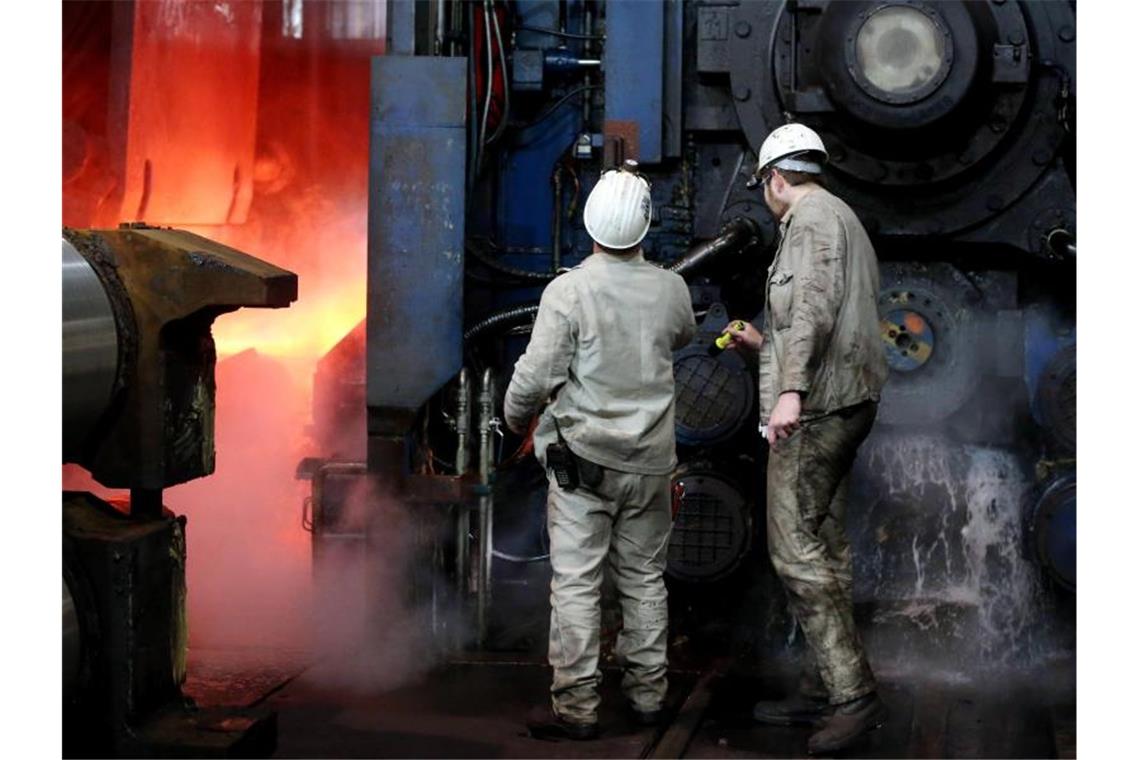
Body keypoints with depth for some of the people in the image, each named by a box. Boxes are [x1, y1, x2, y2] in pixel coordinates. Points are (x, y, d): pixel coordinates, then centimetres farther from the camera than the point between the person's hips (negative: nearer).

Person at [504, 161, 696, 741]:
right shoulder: (671, 289, -1)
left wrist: (515, 416, 5)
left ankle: (575, 706, 2)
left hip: (581, 458, -4)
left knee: (576, 583, 0)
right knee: (644, 578, 14)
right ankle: (647, 693, 22)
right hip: (649, 460, 4)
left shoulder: (568, 291, -14)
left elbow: (536, 377, -15)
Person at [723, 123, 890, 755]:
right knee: (823, 548, 11)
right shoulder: (843, 219, 24)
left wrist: (791, 389, -33)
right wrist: (764, 344, 40)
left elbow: (815, 305, -23)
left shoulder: (812, 217, -7)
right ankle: (819, 693, 15)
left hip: (813, 409, -10)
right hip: (845, 402, 10)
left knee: (795, 546, -12)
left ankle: (853, 694, -16)